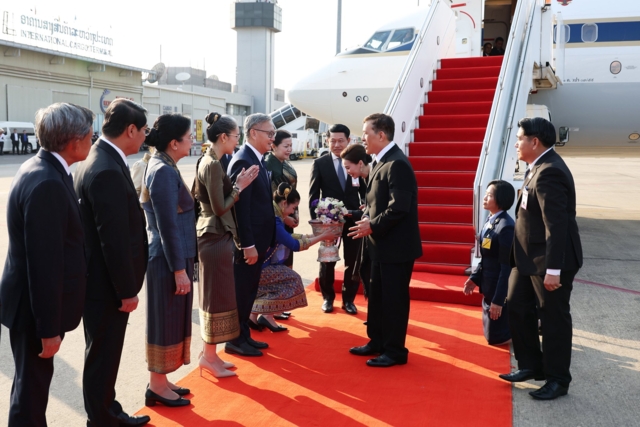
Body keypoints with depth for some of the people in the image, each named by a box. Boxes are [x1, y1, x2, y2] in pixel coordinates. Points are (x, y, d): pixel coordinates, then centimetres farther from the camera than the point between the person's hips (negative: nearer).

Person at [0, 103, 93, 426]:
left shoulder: (41, 168, 5)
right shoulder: (47, 184, -27)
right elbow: (44, 263, -26)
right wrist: (49, 328, -21)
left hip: (34, 300, 9)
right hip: (36, 305, -9)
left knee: (33, 380, 24)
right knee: (32, 385, 8)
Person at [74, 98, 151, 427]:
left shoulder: (99, 159, 7)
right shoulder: (107, 170, -25)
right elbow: (114, 239, -25)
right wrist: (127, 290, -17)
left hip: (102, 278, 10)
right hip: (107, 285, -10)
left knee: (105, 354, 22)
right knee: (102, 357, 7)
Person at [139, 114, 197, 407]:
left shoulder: (162, 167, 11)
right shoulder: (164, 172, -19)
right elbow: (168, 226, -21)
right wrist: (179, 269, -19)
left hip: (170, 257, 10)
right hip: (168, 260, -10)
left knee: (171, 319, 17)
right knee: (166, 320, 2)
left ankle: (160, 380, 29)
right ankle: (157, 386, 16)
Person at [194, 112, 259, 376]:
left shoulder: (207, 161, 11)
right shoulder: (213, 165, -18)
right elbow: (220, 208, -20)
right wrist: (239, 186, -11)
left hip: (211, 235, 10)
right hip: (216, 236, -10)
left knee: (213, 296, 15)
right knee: (217, 296, 0)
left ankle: (209, 354, 25)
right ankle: (210, 357, 11)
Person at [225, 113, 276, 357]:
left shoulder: (257, 160, 12)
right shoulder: (243, 161, -18)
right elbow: (240, 207, -22)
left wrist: (263, 241, 15)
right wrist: (248, 244, -22)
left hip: (257, 239, 9)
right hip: (248, 242, -9)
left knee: (249, 291, 17)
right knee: (241, 291, 3)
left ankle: (244, 335, 29)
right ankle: (235, 341, 15)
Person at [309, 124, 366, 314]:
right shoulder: (319, 163, -1)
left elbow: (365, 191, 4)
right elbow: (313, 195, -1)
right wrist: (316, 220, -8)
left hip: (353, 219, 1)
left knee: (352, 262, 8)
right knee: (327, 262, 12)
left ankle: (348, 299, 23)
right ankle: (328, 297, 29)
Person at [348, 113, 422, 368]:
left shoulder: (397, 164, -20)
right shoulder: (381, 162, 12)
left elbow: (399, 208, -26)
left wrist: (372, 226, -18)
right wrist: (366, 218, 1)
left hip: (396, 246, -10)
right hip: (382, 245, 10)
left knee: (394, 299, 2)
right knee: (377, 296, 18)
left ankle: (395, 351, 14)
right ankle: (377, 342, 32)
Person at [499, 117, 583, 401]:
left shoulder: (549, 173, -23)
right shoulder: (539, 167, 9)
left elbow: (556, 224, -27)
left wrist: (553, 269, -27)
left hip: (549, 260, -10)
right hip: (529, 257, 10)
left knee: (553, 319, 4)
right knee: (516, 307, 16)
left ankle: (557, 380, 20)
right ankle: (532, 365, 30)